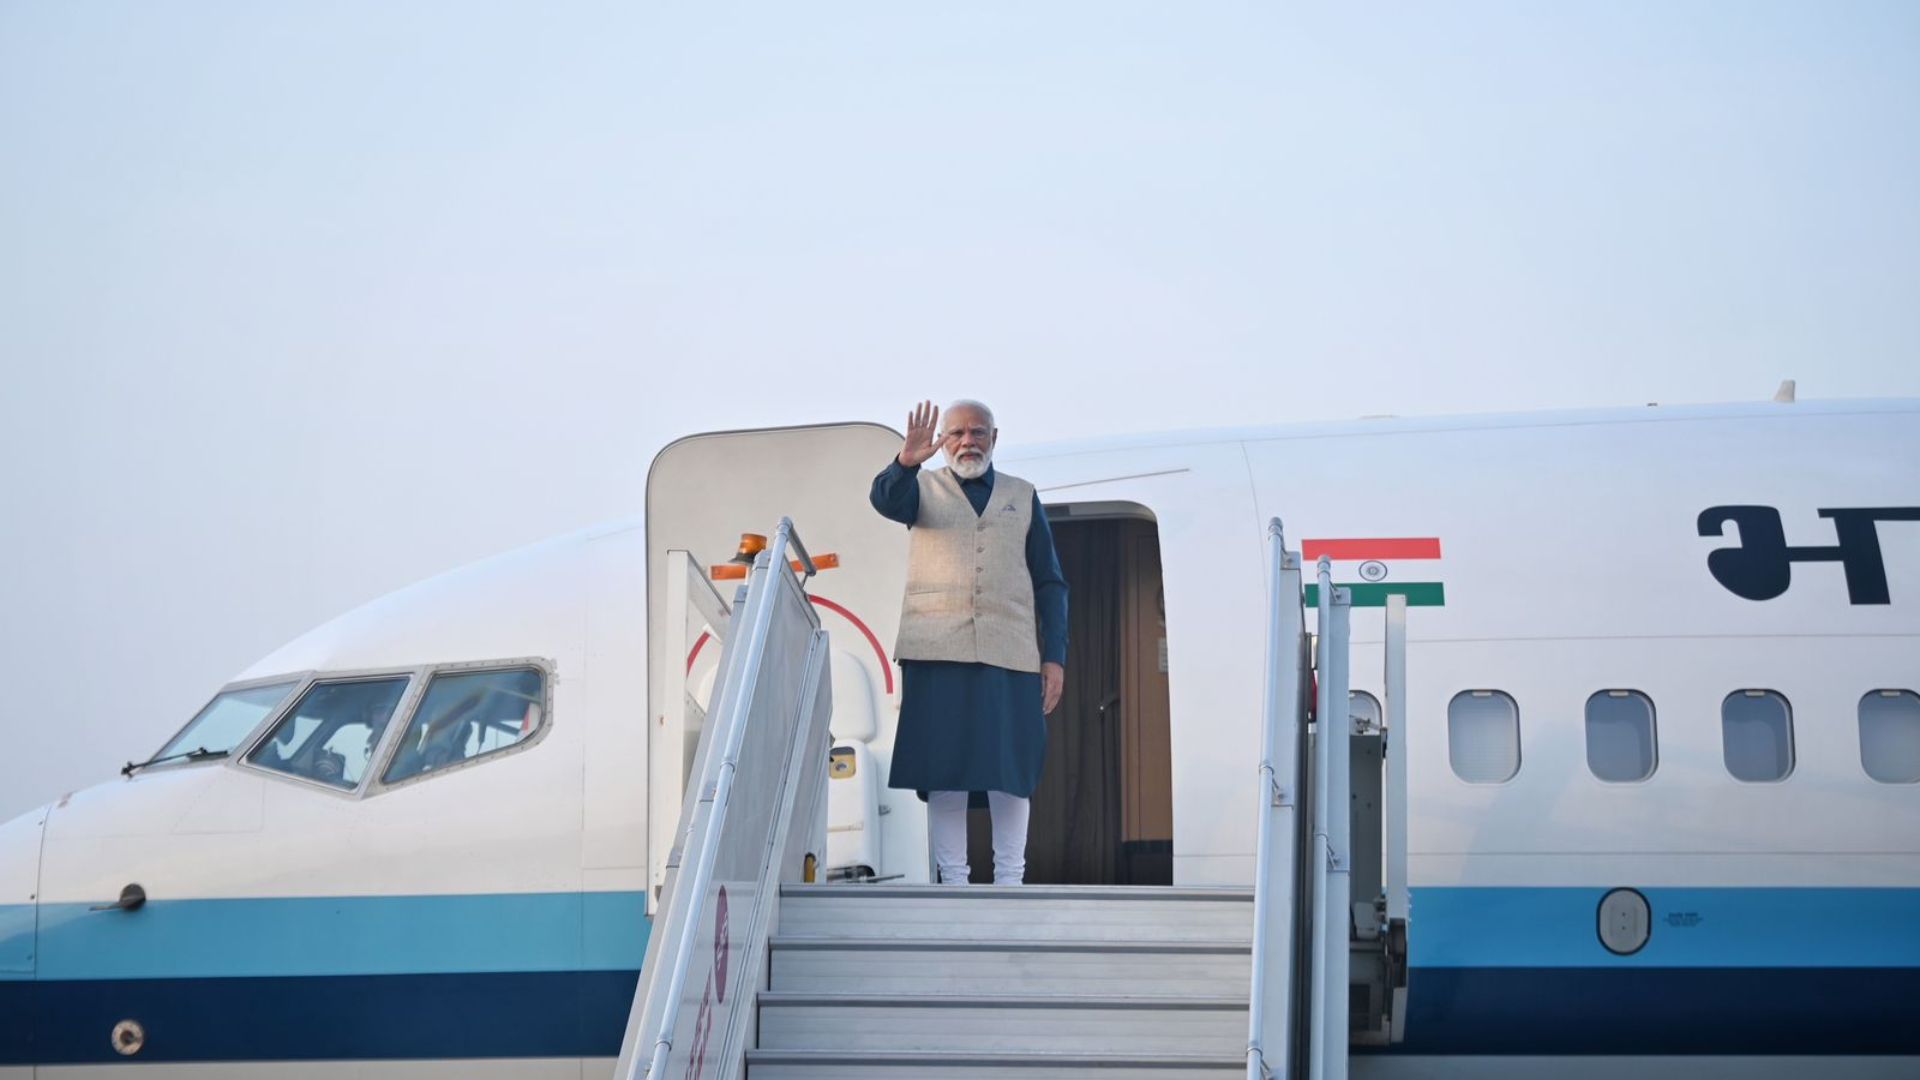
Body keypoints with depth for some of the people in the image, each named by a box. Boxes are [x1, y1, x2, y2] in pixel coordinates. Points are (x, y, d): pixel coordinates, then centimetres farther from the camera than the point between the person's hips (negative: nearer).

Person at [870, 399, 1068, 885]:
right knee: (944, 771, -4)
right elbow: (886, 500, -12)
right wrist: (907, 460, -33)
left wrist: (1055, 656, 4)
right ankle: (953, 882, -1)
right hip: (938, 652, -1)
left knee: (1011, 771, -2)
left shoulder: (1022, 497, 17)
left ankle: (1009, 882, 2)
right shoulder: (924, 488, 13)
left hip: (1009, 653, 1)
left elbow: (1050, 583, 14)